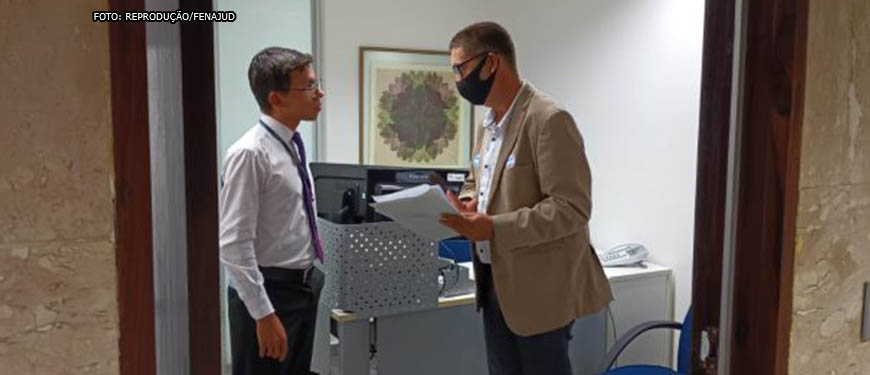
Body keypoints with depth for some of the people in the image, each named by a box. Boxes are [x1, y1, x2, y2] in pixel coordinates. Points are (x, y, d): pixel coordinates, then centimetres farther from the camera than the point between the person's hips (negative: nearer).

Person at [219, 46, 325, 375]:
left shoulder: (293, 146, 7)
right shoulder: (250, 154, -20)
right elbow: (234, 245, -22)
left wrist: (309, 280, 18)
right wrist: (263, 314, -22)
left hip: (304, 287, 8)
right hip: (269, 292, -8)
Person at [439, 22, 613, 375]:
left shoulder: (549, 120, -19)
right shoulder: (488, 121, 10)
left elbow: (571, 208, -22)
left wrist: (494, 228, -26)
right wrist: (467, 203, -1)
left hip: (539, 287, -8)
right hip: (495, 280, 8)